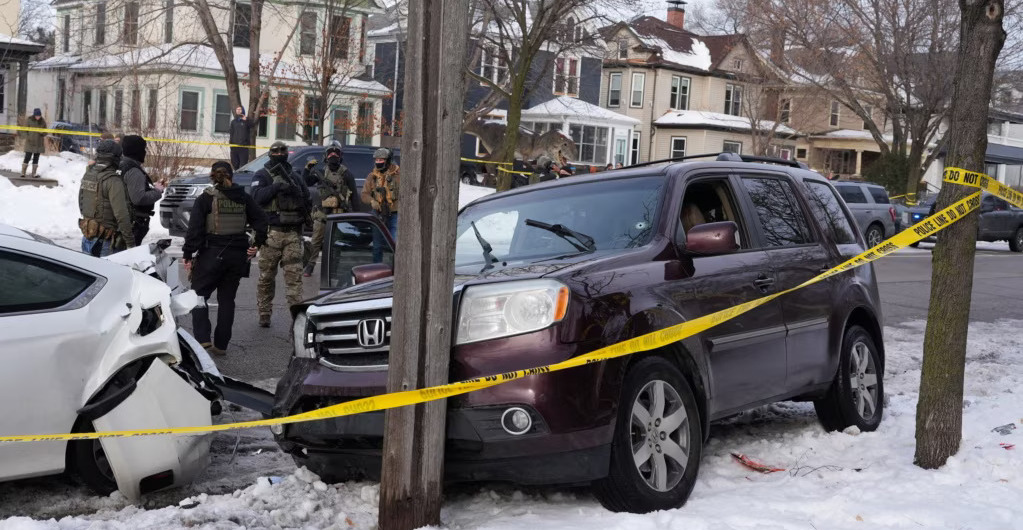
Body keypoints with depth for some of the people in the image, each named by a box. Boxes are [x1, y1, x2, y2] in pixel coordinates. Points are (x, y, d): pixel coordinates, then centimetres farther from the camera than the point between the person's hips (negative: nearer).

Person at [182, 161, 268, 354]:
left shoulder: (206, 199, -5)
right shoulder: (244, 198, 6)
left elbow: (195, 228, -10)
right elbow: (261, 220, 3)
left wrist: (188, 255, -7)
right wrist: (256, 244, 8)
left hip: (212, 253, -4)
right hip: (238, 255, 4)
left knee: (199, 295, 7)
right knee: (227, 299, 12)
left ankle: (203, 339, -9)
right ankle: (221, 344, 13)